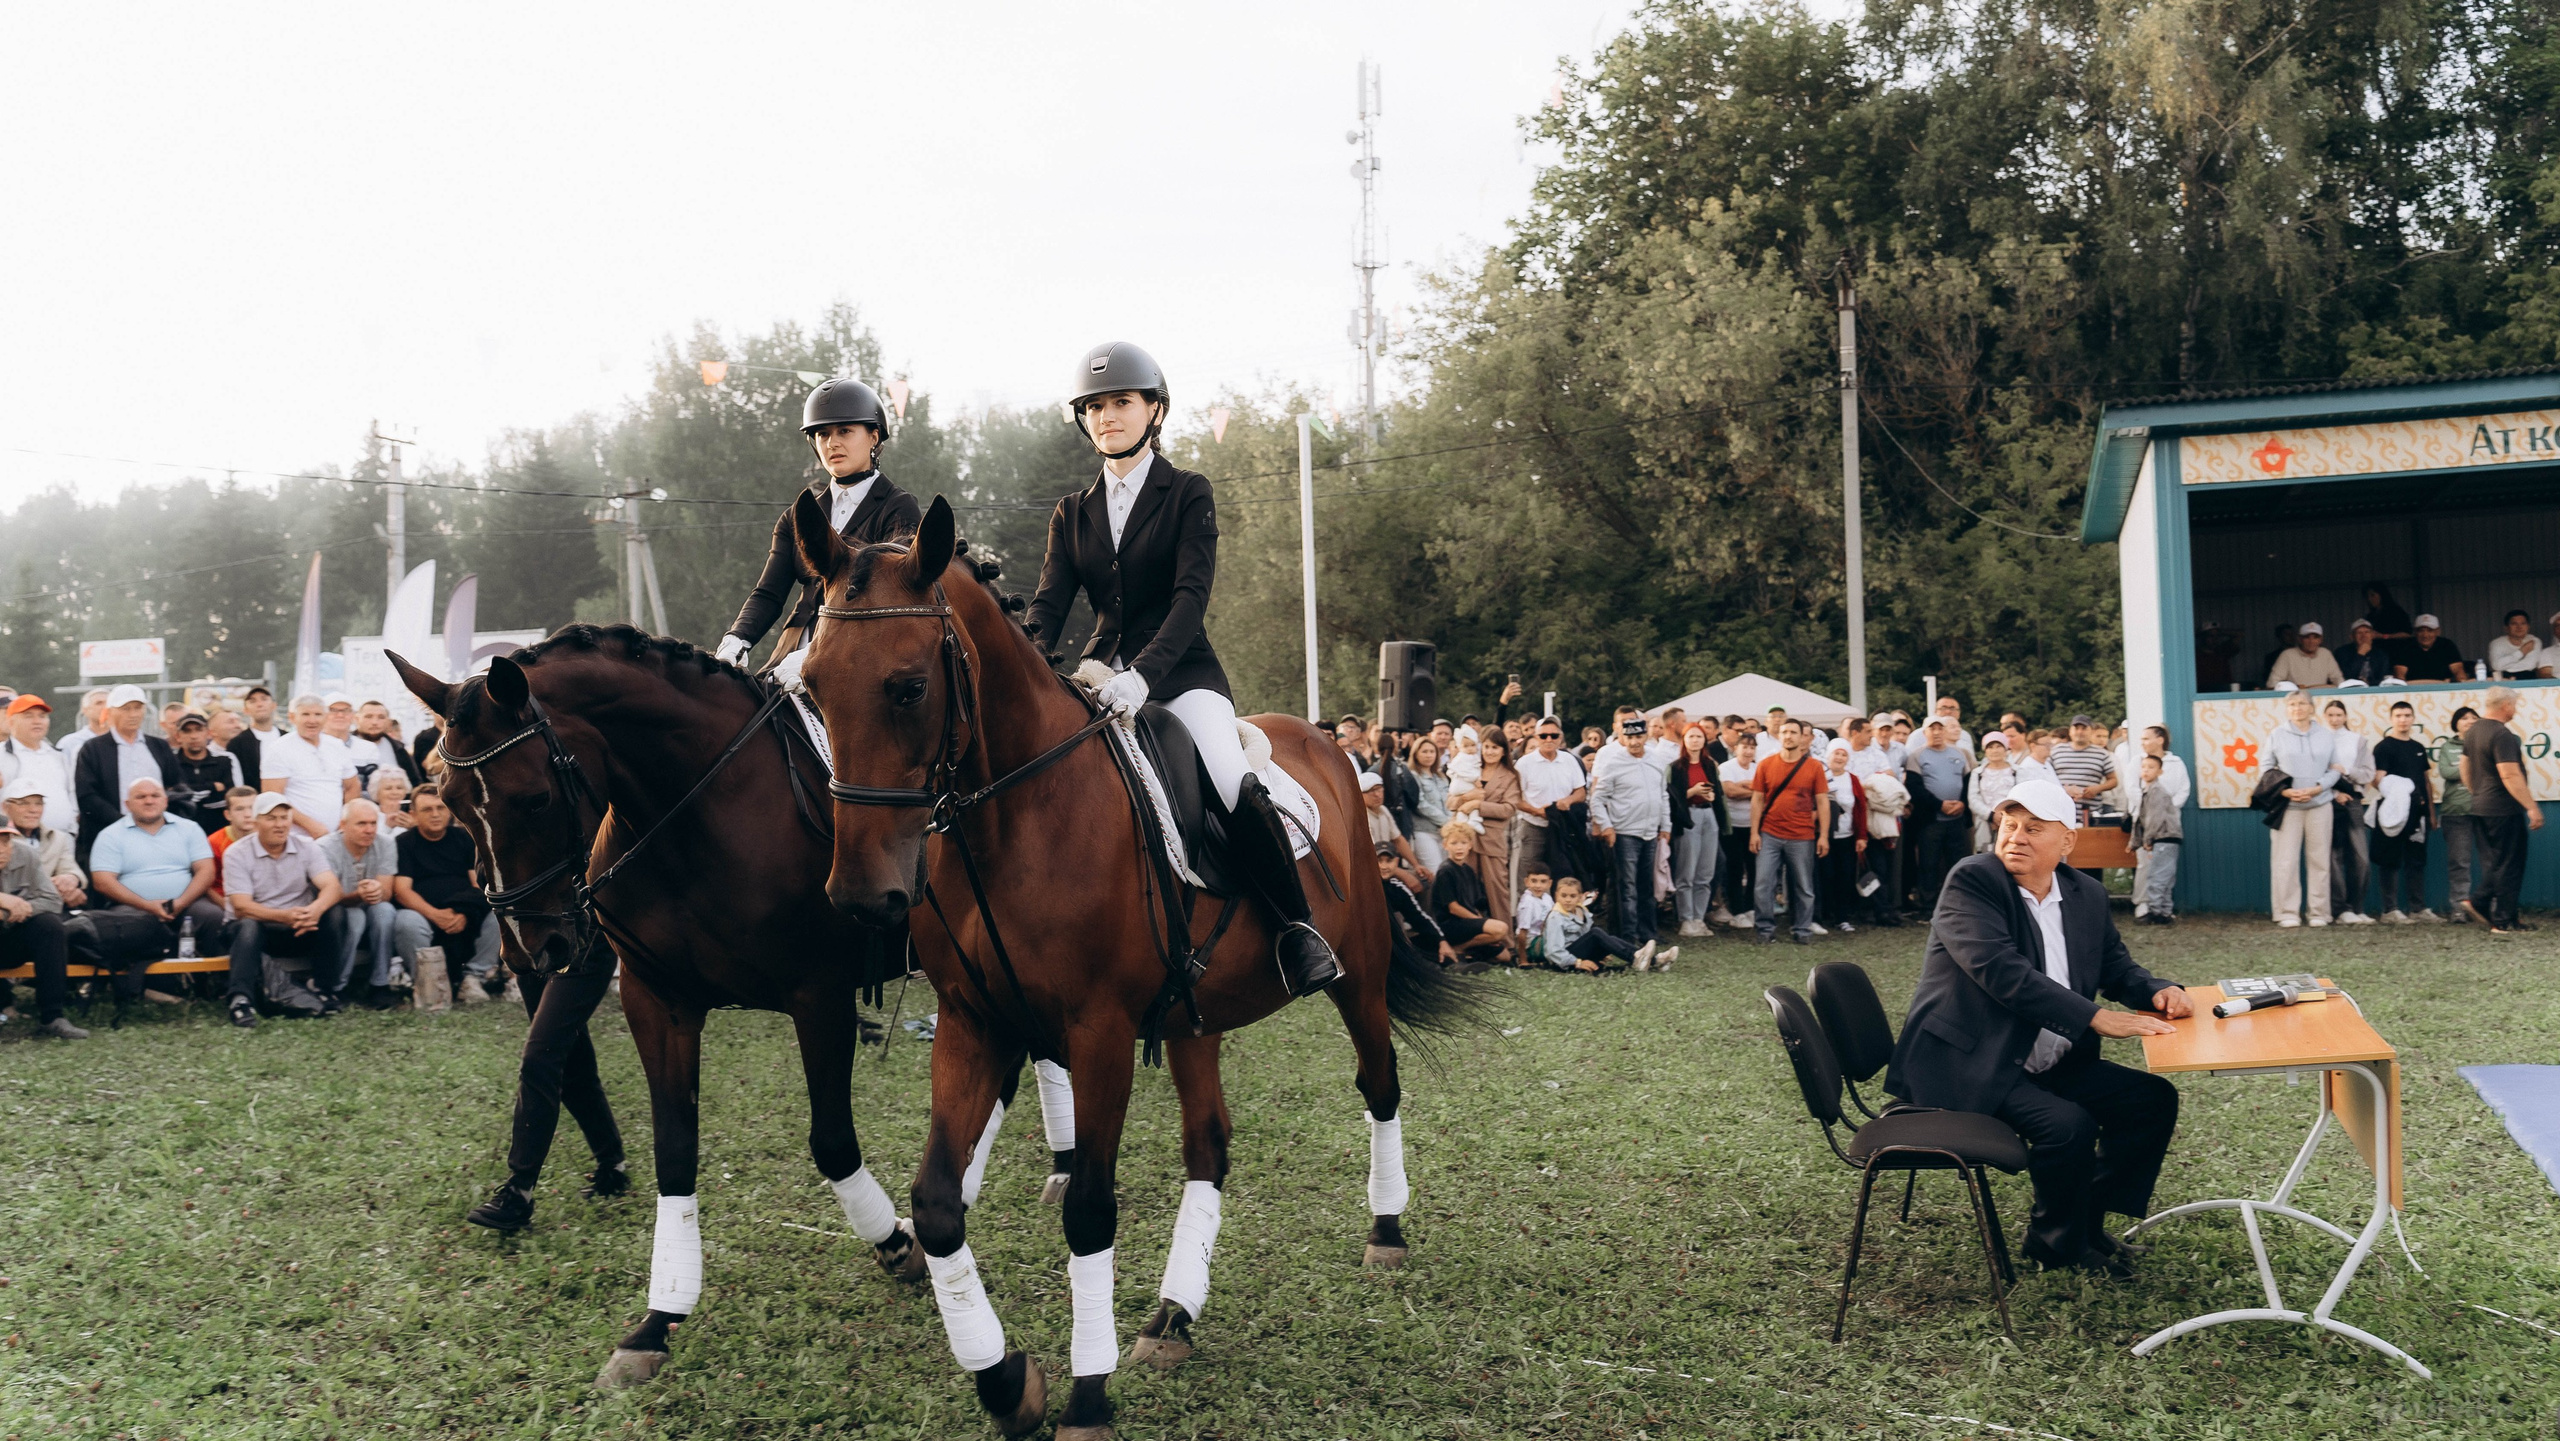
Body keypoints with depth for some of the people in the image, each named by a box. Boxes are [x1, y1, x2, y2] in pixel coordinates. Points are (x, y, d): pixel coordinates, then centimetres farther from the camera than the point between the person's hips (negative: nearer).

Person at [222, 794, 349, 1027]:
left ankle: (324, 989, -16)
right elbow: (241, 907, -19)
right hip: (260, 930, -2)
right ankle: (241, 1000, -43)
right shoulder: (236, 855, -8)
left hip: (301, 932, 2)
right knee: (247, 926, -35)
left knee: (333, 915, -25)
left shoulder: (307, 847, -1)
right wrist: (285, 916, -37)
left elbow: (331, 887, -15)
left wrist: (315, 909, -40)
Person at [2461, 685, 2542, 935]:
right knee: (2508, 865, -1)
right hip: (2504, 811, -9)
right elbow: (2510, 776, -24)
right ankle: (2503, 922, 1)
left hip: (2480, 809, 9)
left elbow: (2465, 771, 20)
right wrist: (2532, 807, -22)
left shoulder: (2473, 731, 11)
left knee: (2494, 863, 17)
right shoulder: (2501, 735, -18)